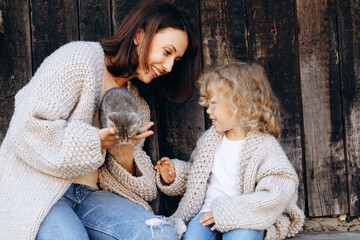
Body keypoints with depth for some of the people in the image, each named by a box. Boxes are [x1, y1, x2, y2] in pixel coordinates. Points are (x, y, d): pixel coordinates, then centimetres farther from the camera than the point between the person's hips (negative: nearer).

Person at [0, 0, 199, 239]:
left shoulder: (139, 107, 20)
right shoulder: (79, 58, -3)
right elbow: (27, 128, -14)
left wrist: (125, 158, -5)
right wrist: (97, 141, -16)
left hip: (89, 196, 6)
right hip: (34, 191, -6)